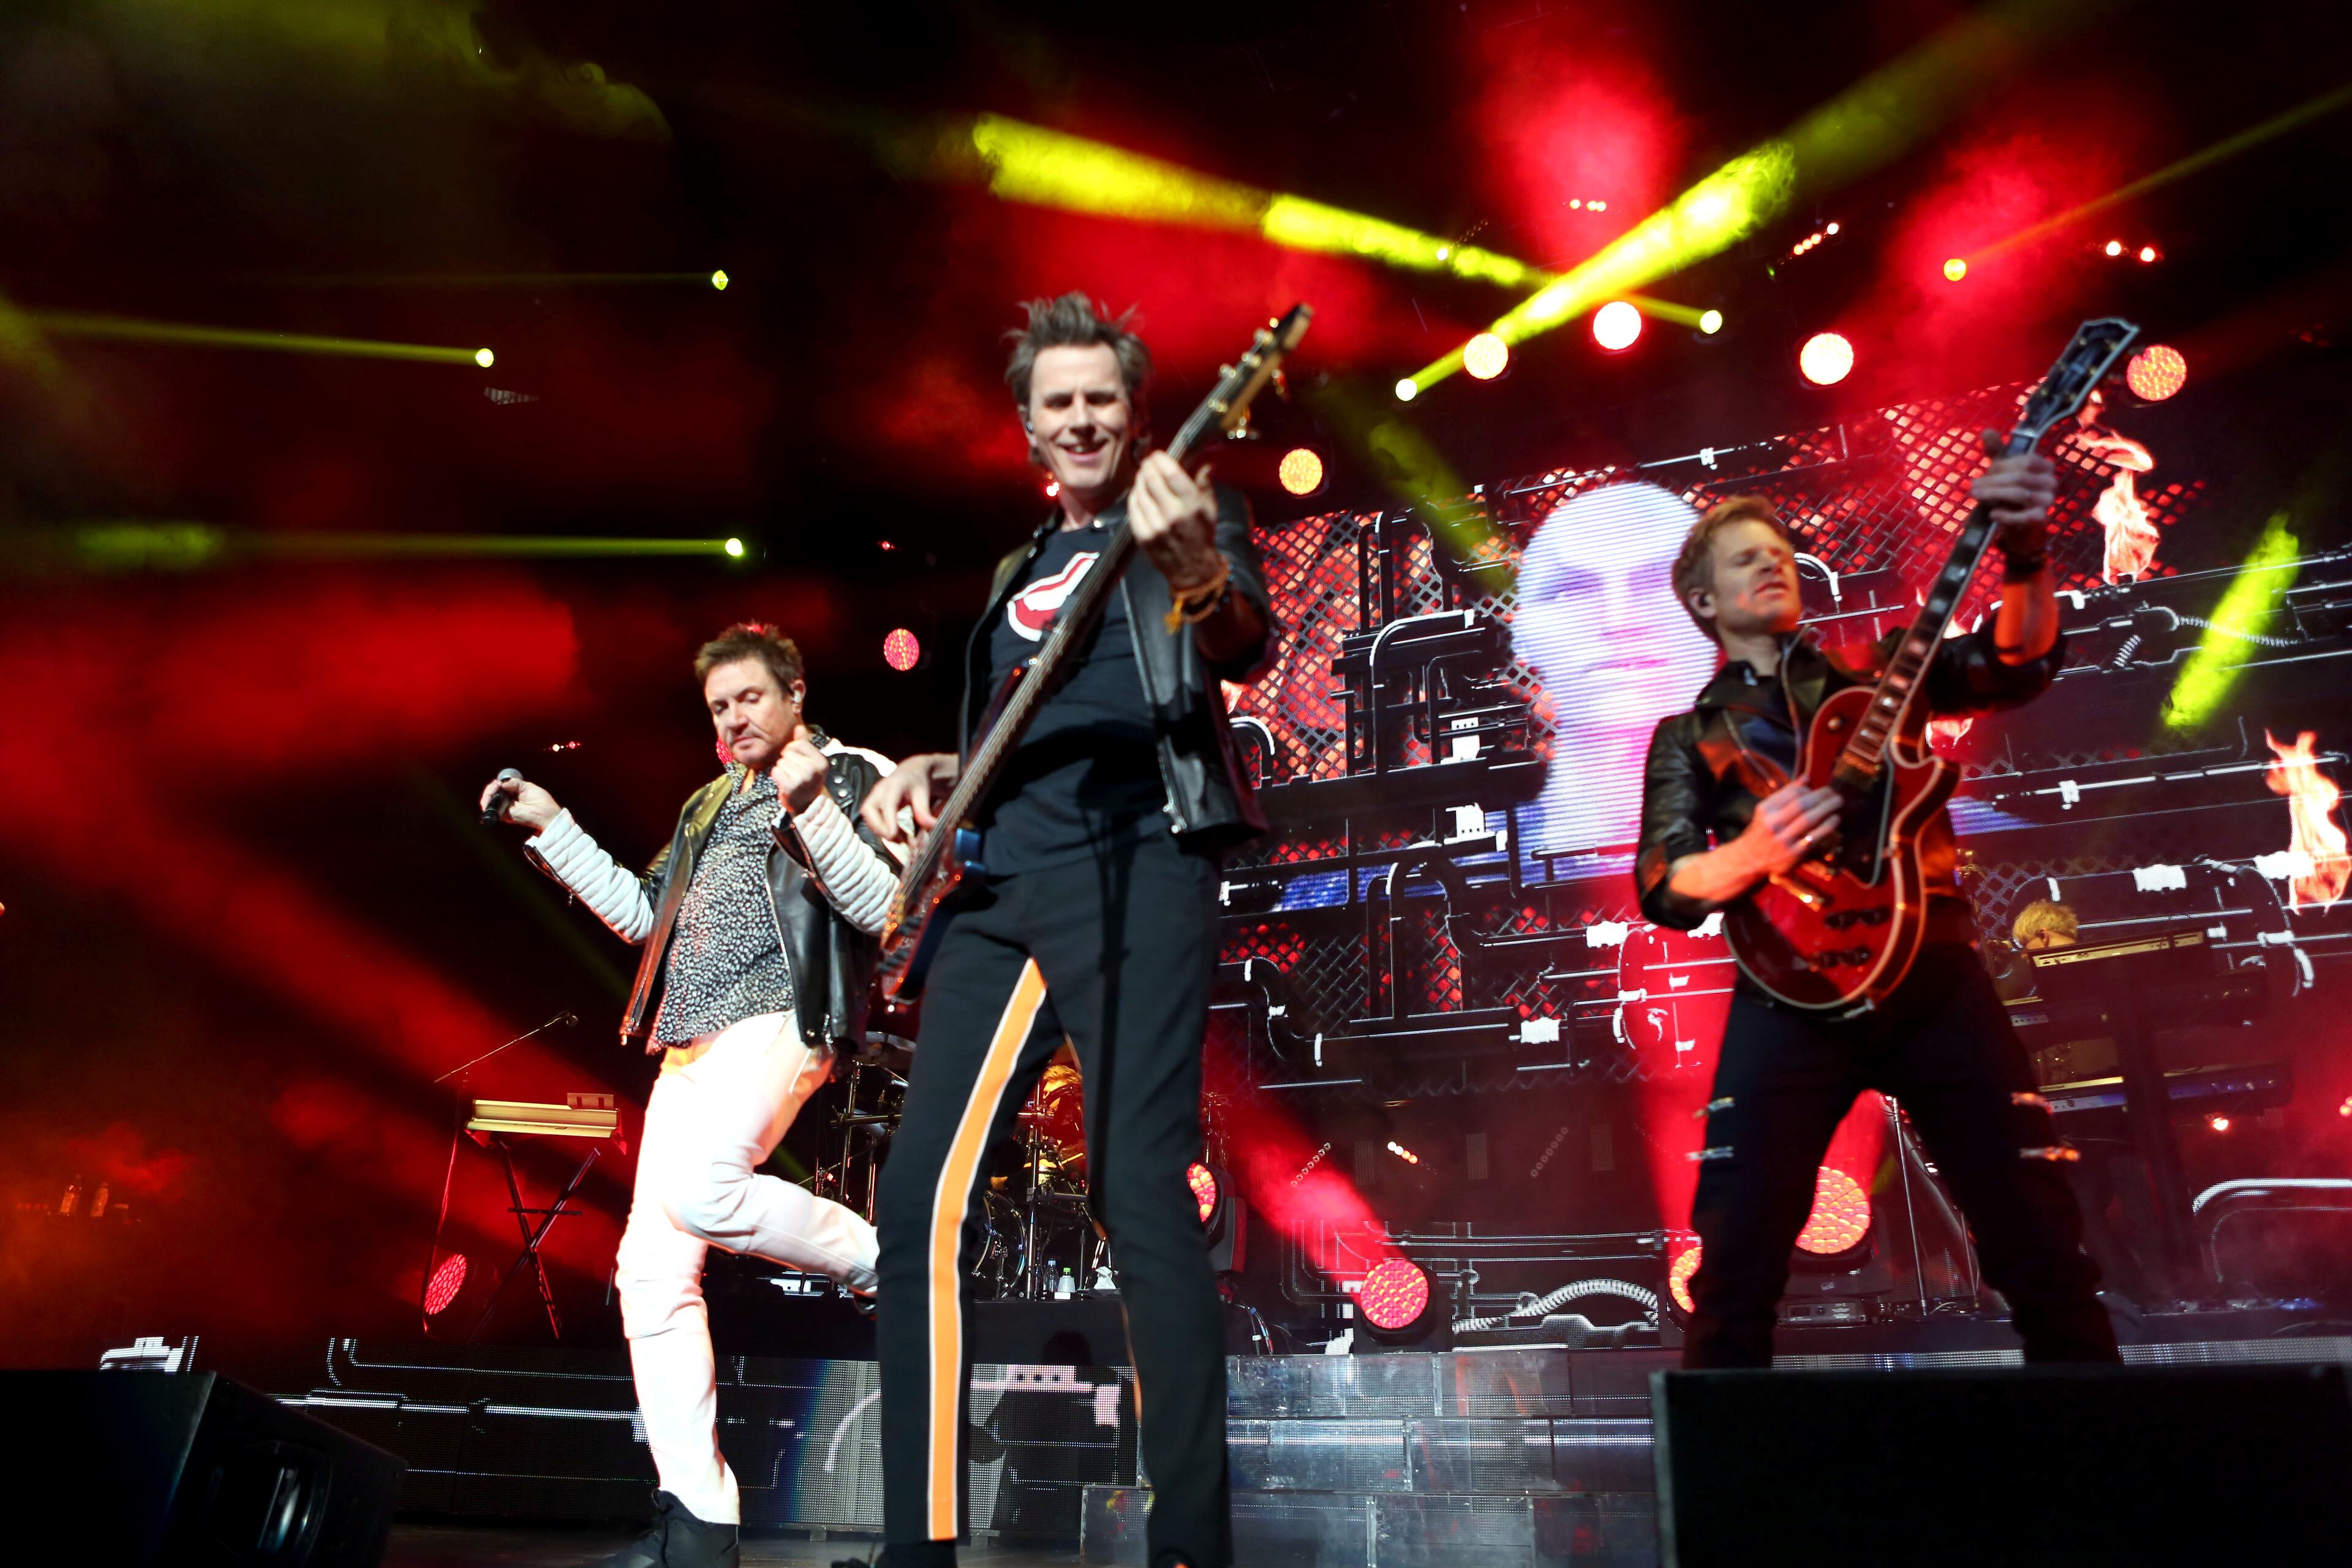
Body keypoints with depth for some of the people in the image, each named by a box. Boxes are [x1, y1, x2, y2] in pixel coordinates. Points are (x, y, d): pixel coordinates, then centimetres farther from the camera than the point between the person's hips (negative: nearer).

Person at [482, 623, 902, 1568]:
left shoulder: (850, 777, 3)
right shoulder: (708, 806, 26)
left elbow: (884, 906, -9)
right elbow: (640, 915, 29)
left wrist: (808, 808, -20)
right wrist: (550, 825, 25)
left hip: (779, 1019, -7)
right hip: (689, 1045, 8)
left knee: (697, 1191, -31)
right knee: (651, 1269, -2)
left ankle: (879, 1263, -6)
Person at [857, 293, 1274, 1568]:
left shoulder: (1188, 517, 8)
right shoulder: (1019, 570, 25)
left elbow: (1246, 651, -14)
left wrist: (1201, 580, -36)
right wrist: (932, 772, 10)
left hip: (1136, 864, -6)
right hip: (1002, 882, 7)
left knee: (1141, 1198, -13)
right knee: (917, 1197, 1)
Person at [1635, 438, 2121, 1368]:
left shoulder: (1874, 673, 19)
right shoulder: (1689, 734, 15)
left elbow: (2016, 662, 1)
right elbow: (1661, 884, 2)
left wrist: (2025, 553, -20)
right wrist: (1748, 856, -20)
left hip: (1936, 968, 2)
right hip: (1791, 985, -1)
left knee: (2044, 1246, 2)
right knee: (1736, 1269, -6)